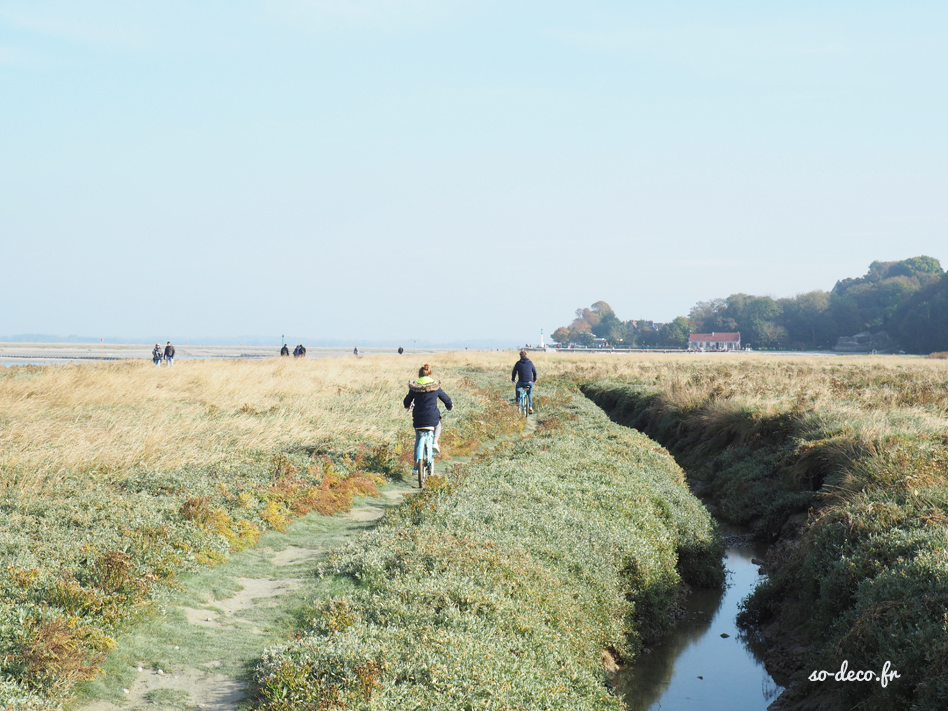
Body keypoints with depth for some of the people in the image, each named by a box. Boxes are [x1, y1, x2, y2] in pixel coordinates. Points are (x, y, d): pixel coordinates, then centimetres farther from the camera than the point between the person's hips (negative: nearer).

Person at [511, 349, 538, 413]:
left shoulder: (518, 363, 2)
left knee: (517, 387, 33)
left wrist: (513, 379, 28)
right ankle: (530, 407, 14)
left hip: (521, 382, -2)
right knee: (530, 394, 24)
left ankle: (517, 400, 28)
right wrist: (535, 379, 34)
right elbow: (534, 372, 17)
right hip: (530, 382, 2)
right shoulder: (530, 362, 7)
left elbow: (514, 372, 9)